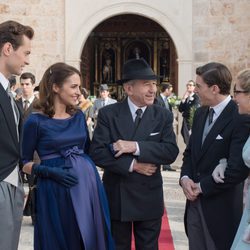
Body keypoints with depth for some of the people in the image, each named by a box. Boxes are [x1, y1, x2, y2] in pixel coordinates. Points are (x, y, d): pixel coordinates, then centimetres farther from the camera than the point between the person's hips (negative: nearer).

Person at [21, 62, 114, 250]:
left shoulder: (79, 116, 8)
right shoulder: (36, 121, -7)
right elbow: (24, 163, -2)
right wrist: (48, 172, -18)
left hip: (87, 183, 5)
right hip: (56, 190, -5)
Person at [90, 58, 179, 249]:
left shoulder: (163, 116, 0)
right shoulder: (108, 114, -4)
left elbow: (171, 152, -12)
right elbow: (97, 153, -13)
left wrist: (136, 147, -22)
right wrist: (132, 165, -18)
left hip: (149, 198, 1)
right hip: (116, 197, -1)